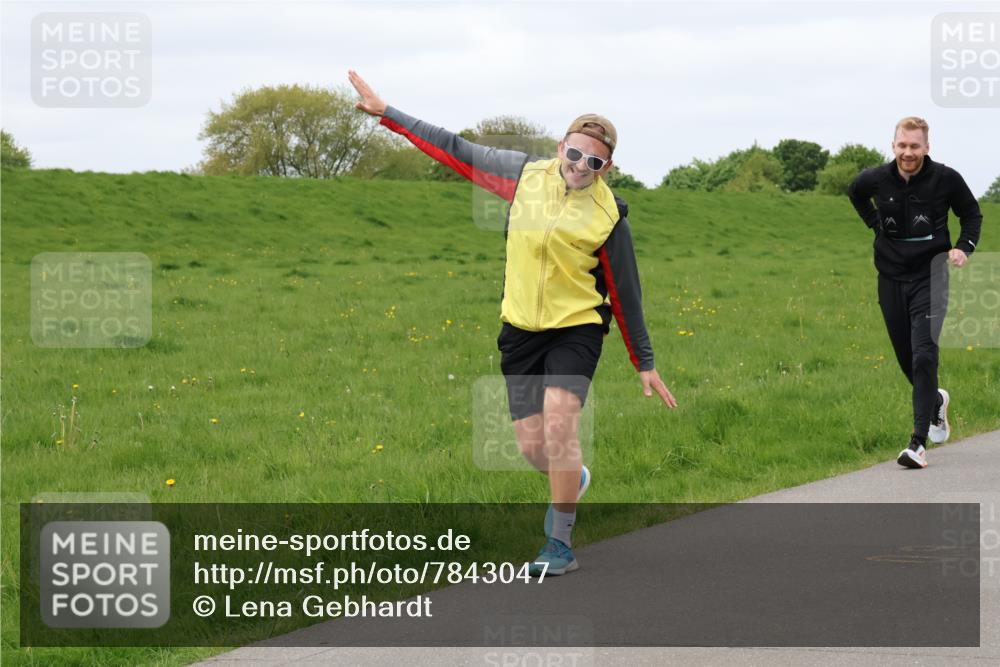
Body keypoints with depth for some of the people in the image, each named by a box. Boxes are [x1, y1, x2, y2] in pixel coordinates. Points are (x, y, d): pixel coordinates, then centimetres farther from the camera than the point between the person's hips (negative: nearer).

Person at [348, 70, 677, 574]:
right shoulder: (526, 175, -1)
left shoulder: (608, 215, -7)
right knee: (532, 448, 1)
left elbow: (625, 293, 0)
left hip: (576, 329, -3)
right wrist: (386, 113, 8)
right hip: (520, 330, 3)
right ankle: (572, 480, 38)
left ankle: (560, 545, -10)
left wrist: (645, 365, 3)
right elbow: (454, 150, 7)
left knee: (558, 427, -21)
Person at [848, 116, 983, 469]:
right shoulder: (876, 179, -5)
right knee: (906, 358, 12)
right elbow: (854, 192, 21)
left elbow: (972, 214, 8)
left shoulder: (945, 179, -10)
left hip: (929, 276, -3)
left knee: (923, 355, -17)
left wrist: (963, 247, -8)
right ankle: (936, 401, 45)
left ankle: (919, 442, -21)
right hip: (891, 277, 3)